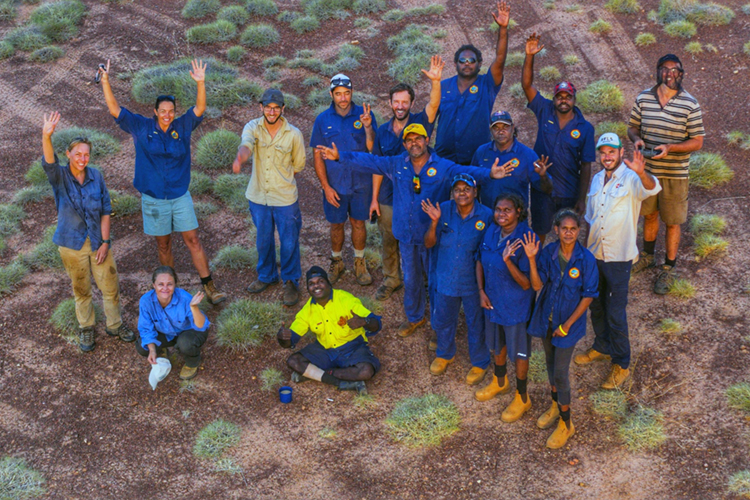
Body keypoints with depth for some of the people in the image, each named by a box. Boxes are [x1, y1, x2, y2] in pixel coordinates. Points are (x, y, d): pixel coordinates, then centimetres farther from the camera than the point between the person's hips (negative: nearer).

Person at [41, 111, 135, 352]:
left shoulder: (96, 176, -7)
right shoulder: (60, 177, -13)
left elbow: (106, 210, -3)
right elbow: (49, 163, -37)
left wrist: (105, 242, -7)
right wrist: (46, 137, -57)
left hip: (98, 241, 2)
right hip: (72, 244, -2)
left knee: (110, 287, 11)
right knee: (81, 289, 14)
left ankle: (115, 324, 33)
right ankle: (85, 328, 34)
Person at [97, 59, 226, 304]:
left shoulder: (182, 127, -1)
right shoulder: (141, 127, -4)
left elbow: (199, 109, -13)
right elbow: (114, 109, -7)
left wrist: (201, 83, -28)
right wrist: (105, 81, -18)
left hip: (180, 196, 0)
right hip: (154, 199, 0)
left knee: (193, 240, 1)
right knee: (163, 245, 11)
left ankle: (209, 286, 6)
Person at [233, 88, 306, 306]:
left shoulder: (294, 134, -11)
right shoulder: (253, 127, -10)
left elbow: (298, 165, 2)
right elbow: (246, 145, -33)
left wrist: (280, 173, -1)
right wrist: (239, 159, -53)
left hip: (285, 198, -2)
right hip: (258, 196, 2)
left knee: (289, 243, 8)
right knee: (263, 241, 20)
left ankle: (291, 282, 29)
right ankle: (266, 276, 43)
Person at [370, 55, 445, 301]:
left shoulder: (419, 123, -9)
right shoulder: (383, 131, 0)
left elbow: (433, 105, -30)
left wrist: (435, 81, -49)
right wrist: (374, 198, 4)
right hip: (388, 199, 3)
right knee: (388, 242, 16)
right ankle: (391, 279, 36)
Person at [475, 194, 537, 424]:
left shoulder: (526, 240, -27)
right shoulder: (492, 231, -7)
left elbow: (527, 284, -27)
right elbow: (480, 261, 8)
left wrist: (508, 260, -40)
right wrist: (481, 291, -2)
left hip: (516, 306, -6)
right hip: (492, 300, 6)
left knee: (518, 352, 12)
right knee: (497, 344, 27)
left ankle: (522, 397, 33)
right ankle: (500, 382, 53)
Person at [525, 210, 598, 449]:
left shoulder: (586, 259, -20)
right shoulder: (548, 252, -11)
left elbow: (588, 296, -13)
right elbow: (537, 285, -13)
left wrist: (568, 324, -13)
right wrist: (531, 259, -27)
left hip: (569, 321, -4)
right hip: (546, 318, 4)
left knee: (560, 373, 0)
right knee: (551, 363, 22)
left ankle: (566, 424, 19)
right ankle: (556, 405, 46)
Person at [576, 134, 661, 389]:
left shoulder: (631, 179, -15)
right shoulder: (596, 180, 6)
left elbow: (652, 188, -39)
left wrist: (642, 173, -59)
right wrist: (585, 247, 16)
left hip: (619, 257, -6)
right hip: (594, 254, 7)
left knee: (616, 313, 0)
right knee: (596, 306, 21)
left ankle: (621, 365, 16)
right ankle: (602, 347, 42)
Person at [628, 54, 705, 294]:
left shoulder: (690, 105, -14)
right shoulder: (643, 98, -4)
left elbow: (697, 142, -11)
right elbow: (632, 127, 9)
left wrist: (669, 148, -26)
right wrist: (636, 139, -15)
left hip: (674, 174, -3)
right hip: (647, 170, 3)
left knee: (672, 222, 9)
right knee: (649, 215, 22)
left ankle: (668, 269, 26)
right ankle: (648, 256, 45)